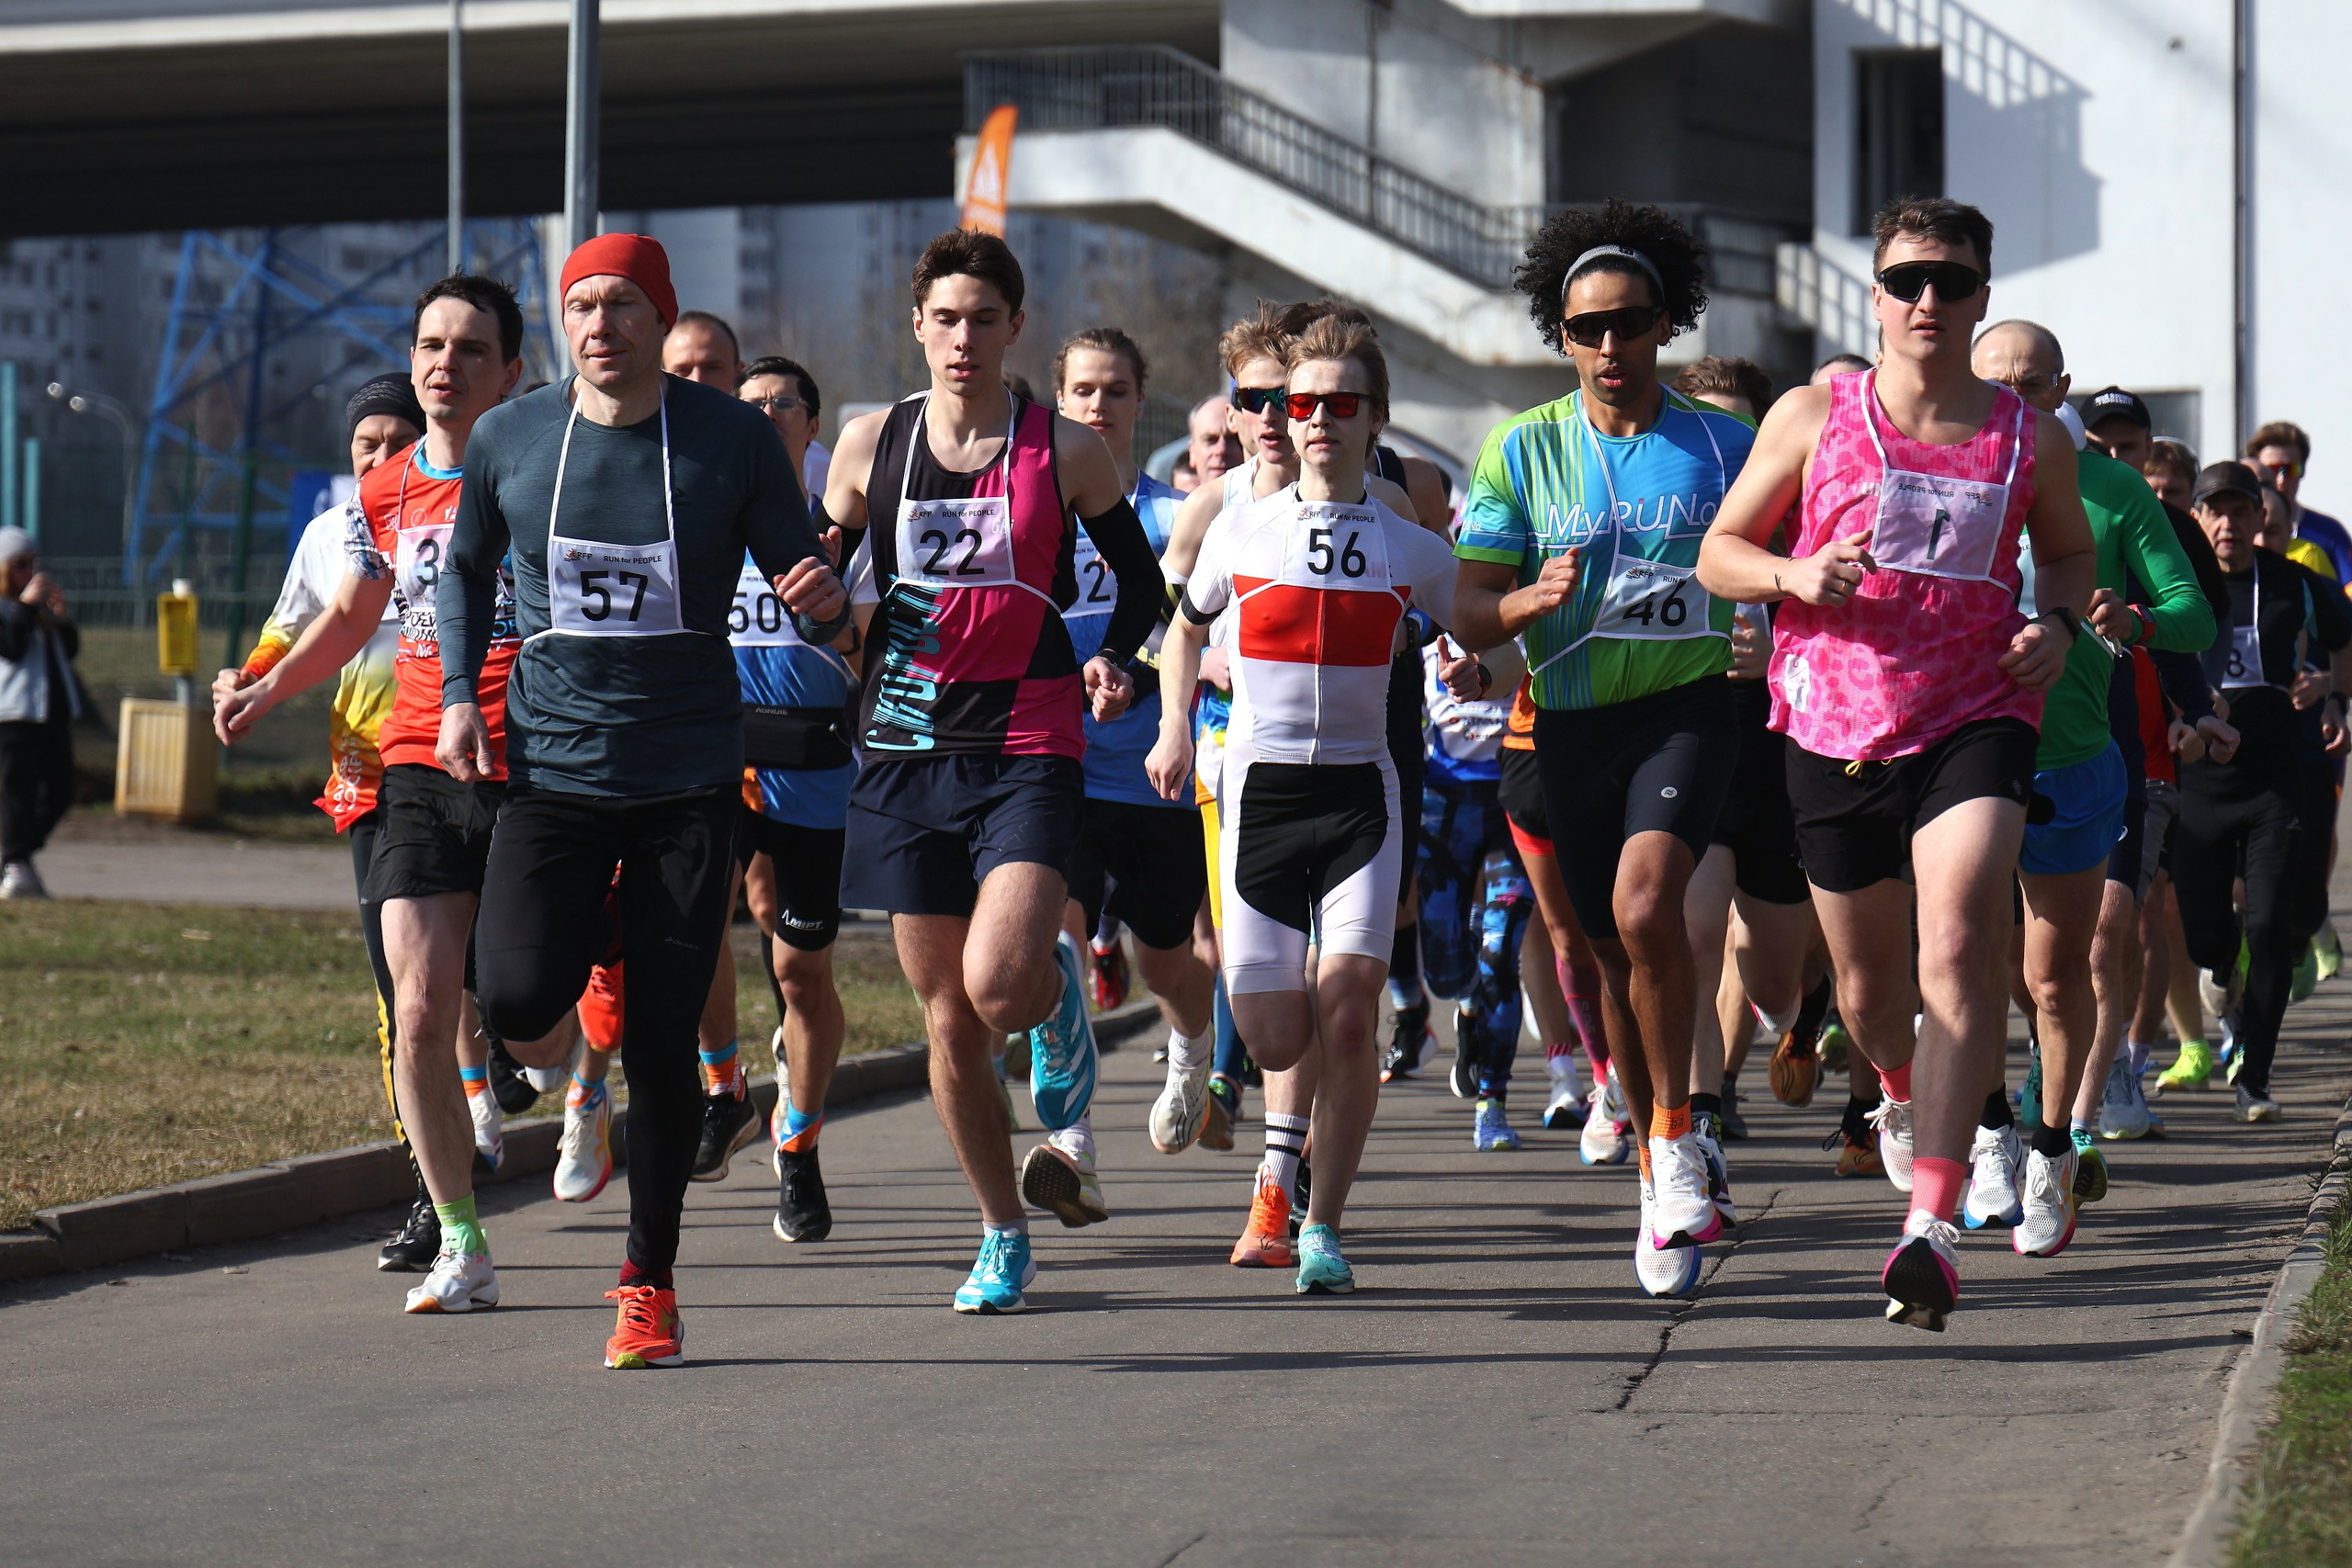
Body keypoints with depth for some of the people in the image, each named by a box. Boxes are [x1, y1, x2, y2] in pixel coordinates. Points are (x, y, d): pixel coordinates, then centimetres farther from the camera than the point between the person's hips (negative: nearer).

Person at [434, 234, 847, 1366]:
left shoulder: (733, 440, -3)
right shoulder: (508, 441, 2)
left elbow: (806, 592, 2)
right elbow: (466, 571, 20)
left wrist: (824, 605, -22)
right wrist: (460, 694, 7)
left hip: (690, 775, -1)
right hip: (550, 765, 1)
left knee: (661, 1046, -4)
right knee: (516, 998, -18)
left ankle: (649, 1283, 14)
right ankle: (602, 939, 21)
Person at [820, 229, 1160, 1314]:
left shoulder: (1066, 451, 0)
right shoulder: (871, 444, 5)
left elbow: (1140, 577, 13)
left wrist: (1112, 658, -6)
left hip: (1029, 751, -3)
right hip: (906, 750, 3)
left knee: (1000, 985, -22)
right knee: (948, 1021, 6)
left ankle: (1058, 993, 16)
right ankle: (1003, 1236, 22)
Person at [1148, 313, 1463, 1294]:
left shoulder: (1410, 549, 3)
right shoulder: (1239, 531, 4)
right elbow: (1184, 628, 20)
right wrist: (1173, 727, 8)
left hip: (1361, 791, 0)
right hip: (1259, 789, 1)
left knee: (1346, 1015, -14)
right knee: (1278, 1043, -5)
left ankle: (1323, 1229, -2)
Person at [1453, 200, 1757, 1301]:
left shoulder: (1723, 445, 1)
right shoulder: (1522, 451, 3)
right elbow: (1470, 615, 1)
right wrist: (1531, 601, -19)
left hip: (1690, 704, -3)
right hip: (1574, 717, 3)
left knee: (1645, 903, -26)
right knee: (1614, 953, 11)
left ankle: (1681, 1132, -8)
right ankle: (1664, 1176, 29)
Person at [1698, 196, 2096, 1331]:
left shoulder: (2031, 440, 6)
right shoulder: (1814, 416, 3)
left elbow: (2070, 550, 23)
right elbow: (1718, 554, 8)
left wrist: (2060, 622, 2)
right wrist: (1794, 576, -14)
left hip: (1977, 722, -1)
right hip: (1836, 727, 1)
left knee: (1957, 952, -22)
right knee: (1868, 984, 13)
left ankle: (1932, 1225, -27)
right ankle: (1901, 1093, 51)